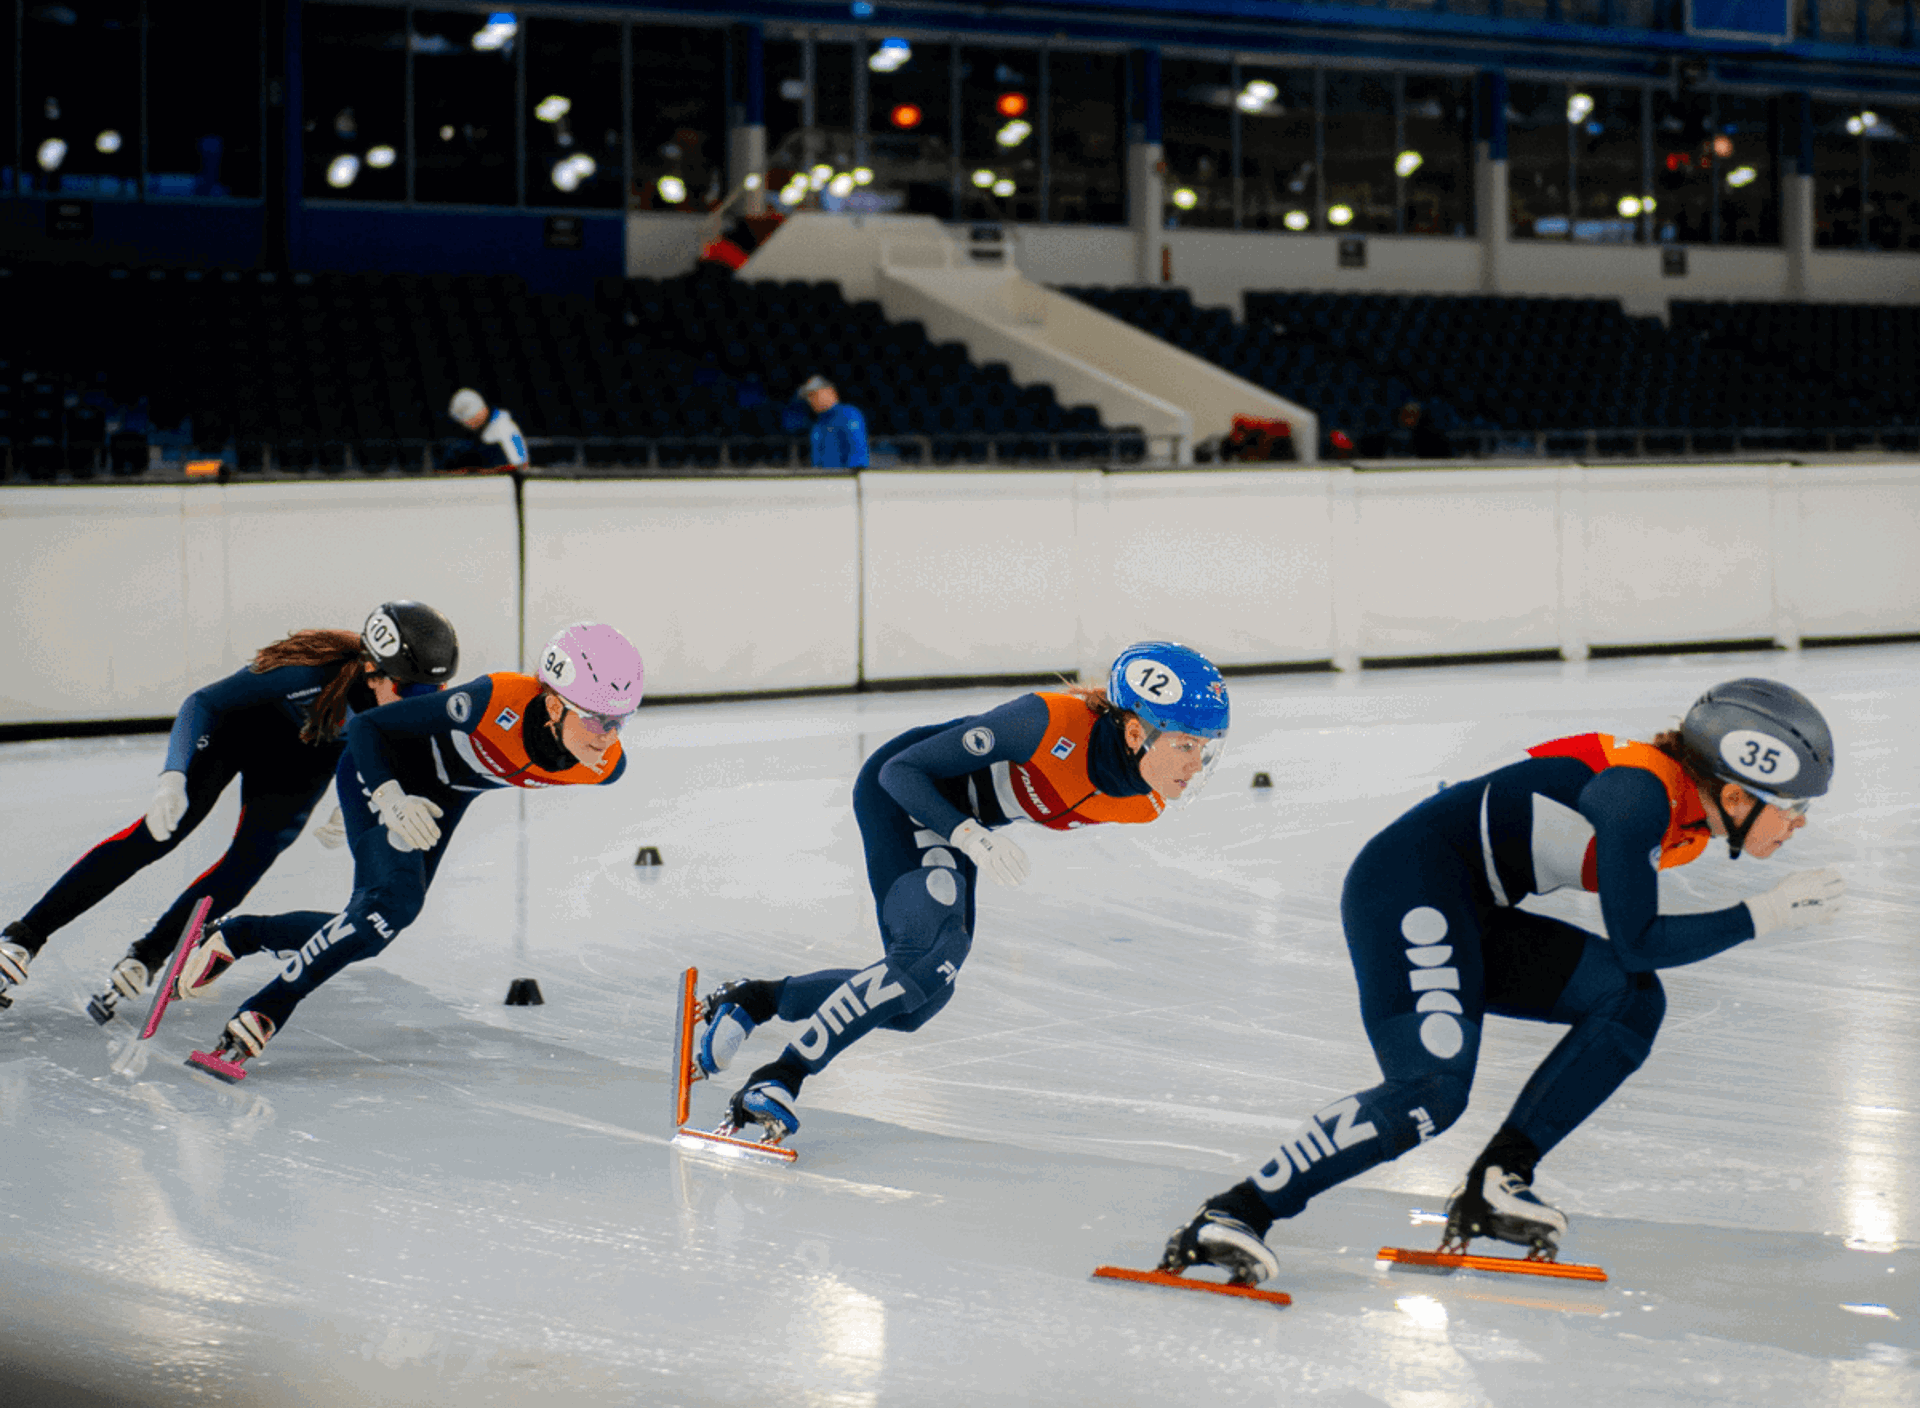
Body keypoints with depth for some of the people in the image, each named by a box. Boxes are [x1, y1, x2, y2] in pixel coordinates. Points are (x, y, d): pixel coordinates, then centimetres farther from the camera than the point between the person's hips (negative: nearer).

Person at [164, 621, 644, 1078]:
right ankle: (261, 1014, -14)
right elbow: (363, 727, -29)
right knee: (396, 900, -26)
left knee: (366, 933, 7)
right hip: (385, 771, -6)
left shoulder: (606, 766, -26)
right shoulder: (498, 701, -40)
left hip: (447, 797, 6)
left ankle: (233, 935, 29)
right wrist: (392, 799, -43)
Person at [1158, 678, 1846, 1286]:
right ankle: (1233, 1215, -21)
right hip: (1409, 886, -10)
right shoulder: (1642, 792, -20)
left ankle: (1493, 1185, -6)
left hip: (1468, 916, 10)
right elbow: (1636, 943, -17)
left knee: (1630, 1000, -1)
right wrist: (1766, 915, -12)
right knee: (1432, 1091, -23)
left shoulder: (1688, 818, 8)